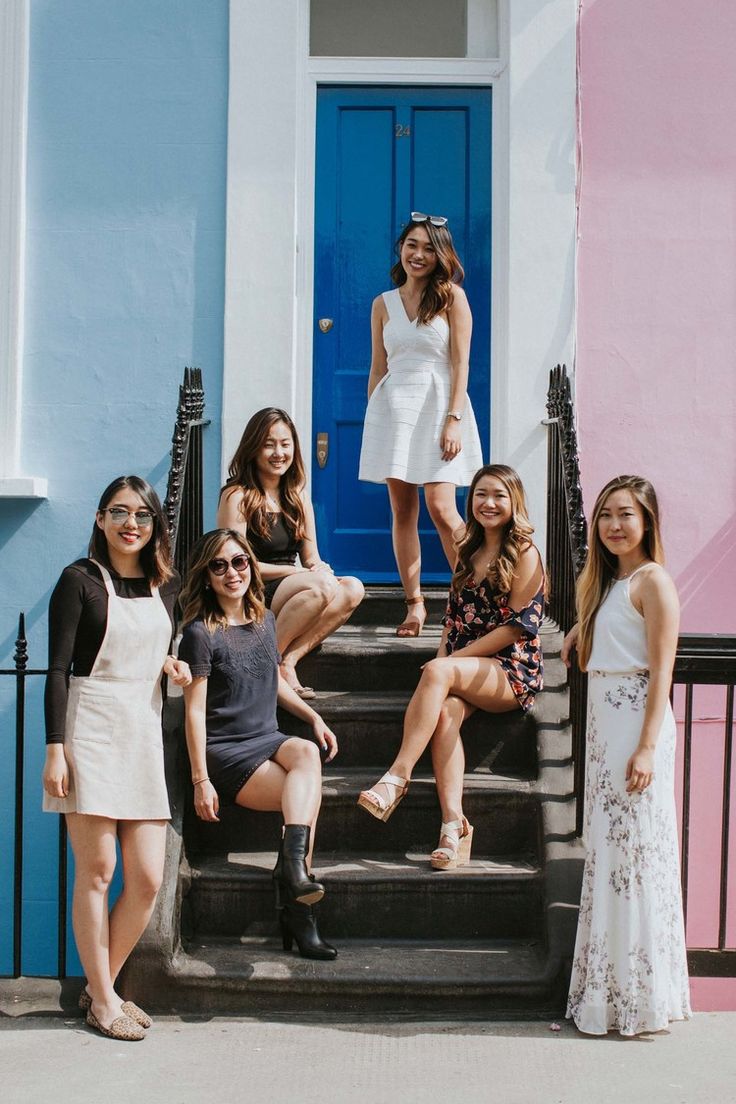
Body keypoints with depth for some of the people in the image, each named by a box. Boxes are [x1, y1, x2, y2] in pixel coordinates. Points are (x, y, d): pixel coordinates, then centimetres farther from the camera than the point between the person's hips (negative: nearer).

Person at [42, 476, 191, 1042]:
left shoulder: (166, 585, 12)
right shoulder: (80, 579, -3)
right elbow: (58, 669, -7)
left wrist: (169, 662, 5)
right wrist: (55, 748, -14)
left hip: (145, 733, 5)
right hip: (92, 730, -5)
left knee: (148, 878, 2)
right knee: (97, 870, -3)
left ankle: (103, 985, 20)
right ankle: (101, 998, 10)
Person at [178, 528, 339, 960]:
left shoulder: (265, 620, 12)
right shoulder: (201, 633, -8)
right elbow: (195, 711, -10)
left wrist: (314, 717, 10)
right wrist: (201, 780, -14)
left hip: (268, 740, 5)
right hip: (225, 751, -5)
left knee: (307, 752, -30)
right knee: (308, 796, -26)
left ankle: (294, 871, -33)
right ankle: (299, 915, -23)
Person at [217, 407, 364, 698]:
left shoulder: (298, 496, 14)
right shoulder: (237, 496, -6)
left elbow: (312, 559, 13)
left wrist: (320, 568, -12)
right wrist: (296, 571, -13)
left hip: (287, 597, 7)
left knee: (352, 588, -20)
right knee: (323, 586, -31)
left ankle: (288, 660, -24)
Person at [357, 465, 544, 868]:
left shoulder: (524, 554, -1)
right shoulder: (468, 553, 20)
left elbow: (517, 626, -9)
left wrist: (449, 661, -12)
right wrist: (443, 657, 0)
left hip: (513, 670, -5)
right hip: (467, 669, 5)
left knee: (437, 673, -34)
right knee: (444, 712, -30)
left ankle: (397, 776, -35)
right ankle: (453, 822, -40)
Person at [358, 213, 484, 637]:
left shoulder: (452, 297, 1)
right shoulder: (384, 304, 12)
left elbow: (460, 363, -4)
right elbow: (378, 368, 14)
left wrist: (454, 419, -12)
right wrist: (374, 418, 10)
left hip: (437, 405, -4)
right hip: (393, 407, 4)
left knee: (441, 508, -12)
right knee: (402, 511, 2)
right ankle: (414, 603, 8)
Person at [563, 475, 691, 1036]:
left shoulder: (653, 581, -9)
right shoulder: (606, 581, 16)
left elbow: (661, 671, -15)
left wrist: (647, 747, -20)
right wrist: (581, 630, 17)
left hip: (636, 723, -9)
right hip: (603, 722, 9)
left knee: (634, 854, -4)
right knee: (607, 853, 11)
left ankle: (640, 996, 5)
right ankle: (609, 990, 20)